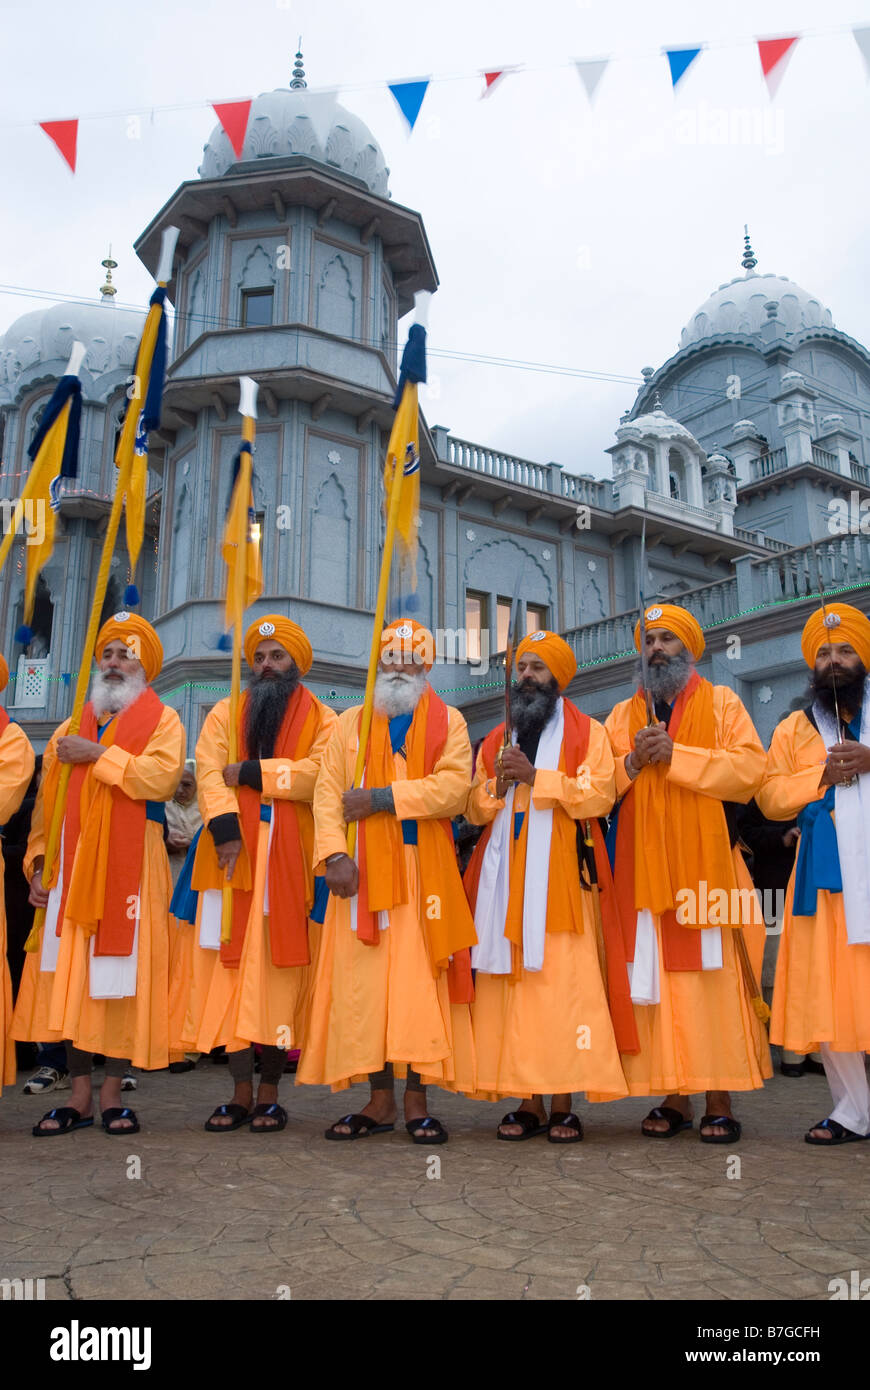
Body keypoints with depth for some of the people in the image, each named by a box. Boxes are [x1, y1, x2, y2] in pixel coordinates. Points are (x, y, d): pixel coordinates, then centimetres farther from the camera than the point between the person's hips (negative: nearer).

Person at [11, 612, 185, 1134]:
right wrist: (40, 861, 5)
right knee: (70, 973, 2)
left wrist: (98, 755, -12)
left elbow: (161, 777, -15)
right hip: (74, 865, 4)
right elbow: (48, 801, 14)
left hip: (130, 864, -4)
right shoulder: (72, 728, 19)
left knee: (124, 971, -2)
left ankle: (113, 1092, 8)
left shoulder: (162, 720, 6)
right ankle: (79, 1096, 10)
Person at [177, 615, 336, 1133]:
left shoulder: (322, 720, 8)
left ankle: (270, 1094, 9)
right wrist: (224, 830, -16)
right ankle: (241, 1093, 8)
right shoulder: (226, 714, 15)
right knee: (232, 967, -1)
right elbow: (209, 773, -1)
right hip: (233, 856, 2)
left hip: (290, 859, -2)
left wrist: (249, 771, -12)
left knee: (280, 971, -1)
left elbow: (318, 774, -11)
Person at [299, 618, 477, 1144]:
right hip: (362, 871, 2)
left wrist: (382, 797, -14)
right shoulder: (350, 723, 15)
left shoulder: (448, 722, 8)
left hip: (425, 871, -2)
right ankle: (381, 1102, 10)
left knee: (420, 982, -4)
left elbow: (455, 785, -9)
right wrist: (334, 852, -10)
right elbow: (328, 792, 6)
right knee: (365, 983, 1)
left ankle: (418, 1103, 4)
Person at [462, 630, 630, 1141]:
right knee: (509, 984, -1)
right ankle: (528, 1102, 7)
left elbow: (599, 795, -6)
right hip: (506, 879, 4)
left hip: (559, 879, -4)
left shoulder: (588, 733, 8)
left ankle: (562, 1105, 1)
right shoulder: (496, 740, 22)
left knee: (563, 986, -8)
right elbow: (475, 810, 17)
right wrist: (497, 783, -3)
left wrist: (536, 776, -13)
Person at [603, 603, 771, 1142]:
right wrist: (633, 762, -8)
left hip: (707, 868, -2)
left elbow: (750, 768, -6)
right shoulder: (623, 715, 17)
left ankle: (720, 1101, 5)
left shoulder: (722, 703, 9)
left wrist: (677, 756, -13)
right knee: (658, 981, 2)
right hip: (645, 870, 3)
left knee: (714, 980, -3)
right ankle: (674, 1097, 11)